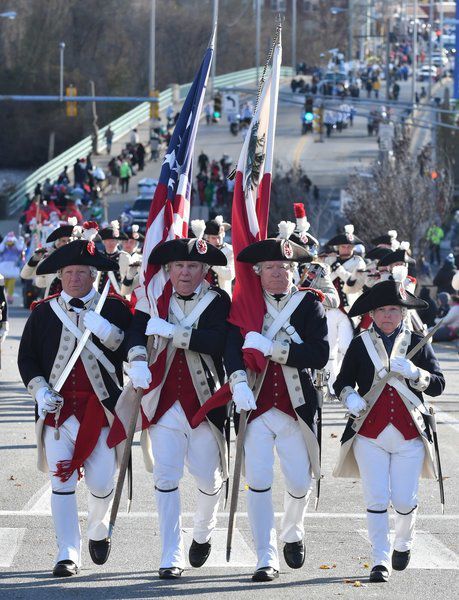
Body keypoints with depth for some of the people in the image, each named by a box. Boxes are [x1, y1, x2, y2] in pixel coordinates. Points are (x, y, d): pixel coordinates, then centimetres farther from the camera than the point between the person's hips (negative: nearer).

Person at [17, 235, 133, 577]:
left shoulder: (114, 309, 4)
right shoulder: (44, 312, 8)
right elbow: (27, 357, 10)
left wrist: (108, 334, -16)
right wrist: (40, 391, -4)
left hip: (101, 407, -1)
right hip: (58, 408, 1)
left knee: (101, 483, 0)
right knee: (62, 482, -5)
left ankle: (99, 531, 32)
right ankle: (68, 554, 0)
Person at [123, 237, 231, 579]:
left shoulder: (218, 301, -2)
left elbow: (217, 341, -18)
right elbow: (136, 331, -6)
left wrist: (172, 331, -22)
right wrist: (138, 360, -25)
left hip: (204, 403, -1)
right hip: (164, 403, 1)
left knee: (209, 477, 7)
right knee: (166, 476, -7)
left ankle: (203, 535, 37)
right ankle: (172, 557, -3)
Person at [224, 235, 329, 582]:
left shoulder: (310, 305, 1)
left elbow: (319, 354, -11)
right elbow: (232, 345, -10)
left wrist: (271, 348, -19)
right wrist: (239, 382, -28)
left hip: (297, 408, 0)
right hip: (256, 407, 0)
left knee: (299, 482, 6)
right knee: (259, 482, -8)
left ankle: (293, 535, 38)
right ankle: (266, 560, -3)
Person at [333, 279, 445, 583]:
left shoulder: (418, 344, 6)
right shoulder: (360, 345, 6)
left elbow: (438, 385, 1)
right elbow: (342, 382, 9)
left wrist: (414, 373, -17)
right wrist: (350, 397, -13)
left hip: (410, 435, 0)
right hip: (370, 434, 0)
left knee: (405, 501, 1)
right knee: (377, 500, -7)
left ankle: (404, 543, 30)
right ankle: (380, 561, 0)